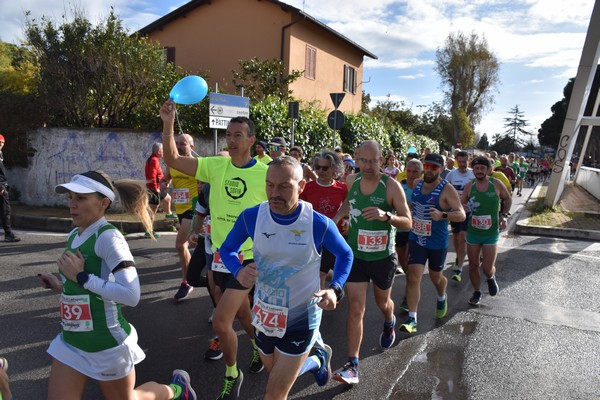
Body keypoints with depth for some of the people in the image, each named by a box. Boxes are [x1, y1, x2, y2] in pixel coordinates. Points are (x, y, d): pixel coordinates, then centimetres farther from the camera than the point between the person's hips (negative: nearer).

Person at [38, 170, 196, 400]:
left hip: (107, 343, -7)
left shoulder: (108, 237, -22)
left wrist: (82, 277, -28)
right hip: (70, 341, 7)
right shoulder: (74, 236, 4)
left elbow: (131, 295, -33)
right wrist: (59, 286, 2)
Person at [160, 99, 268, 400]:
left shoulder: (265, 173, -11)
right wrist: (169, 124, -18)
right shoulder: (216, 166, -2)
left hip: (249, 258, -4)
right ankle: (258, 345, 53)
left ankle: (232, 373, 18)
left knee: (221, 322, -9)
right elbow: (172, 160, -5)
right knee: (242, 311, 23)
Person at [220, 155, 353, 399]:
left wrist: (335, 289, -18)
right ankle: (318, 360, 56)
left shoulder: (320, 224, -21)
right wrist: (239, 271, -20)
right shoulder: (250, 217, -15)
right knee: (276, 375, 27)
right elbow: (227, 249, 2)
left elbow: (345, 255, -1)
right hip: (264, 316, 4)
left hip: (301, 319, -4)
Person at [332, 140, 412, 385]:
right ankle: (352, 366, 2)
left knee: (383, 302, 22)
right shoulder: (352, 181, -5)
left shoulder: (392, 186, -16)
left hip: (383, 257, -1)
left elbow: (407, 222, -15)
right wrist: (338, 216, 0)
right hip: (355, 255, 2)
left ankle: (389, 323, 58)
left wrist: (386, 216, -34)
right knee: (355, 309, -4)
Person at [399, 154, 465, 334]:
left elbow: (461, 214, -21)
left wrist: (442, 215, -37)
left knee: (436, 277, 18)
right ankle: (412, 319, -2)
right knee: (413, 278, -7)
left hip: (437, 242, -3)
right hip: (416, 239, 3)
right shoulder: (417, 184, 1)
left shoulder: (447, 189, -15)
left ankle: (442, 298, 52)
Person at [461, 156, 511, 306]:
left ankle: (491, 278, 35)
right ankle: (476, 293, 33)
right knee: (473, 266, 10)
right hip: (473, 232, 2)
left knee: (487, 268, -3)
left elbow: (508, 199, 11)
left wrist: (503, 215, 0)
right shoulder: (469, 186, -3)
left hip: (491, 233, -1)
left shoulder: (497, 184, -6)